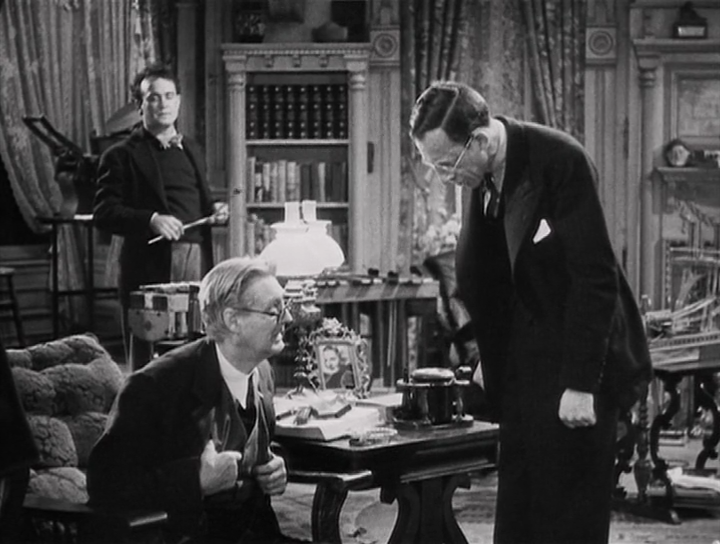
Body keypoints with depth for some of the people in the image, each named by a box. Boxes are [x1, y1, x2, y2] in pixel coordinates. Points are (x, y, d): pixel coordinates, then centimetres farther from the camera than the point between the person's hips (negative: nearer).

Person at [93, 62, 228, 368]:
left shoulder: (191, 150, 21)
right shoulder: (122, 156, 1)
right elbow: (104, 213, -7)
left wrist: (215, 211, 7)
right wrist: (151, 220, -20)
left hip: (198, 264, 5)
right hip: (152, 269, -5)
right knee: (150, 365, -5)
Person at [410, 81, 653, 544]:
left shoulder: (562, 161, -21)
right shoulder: (484, 173, 1)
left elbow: (597, 278, -21)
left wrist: (580, 384, -21)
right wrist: (489, 355, 6)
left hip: (578, 355, -7)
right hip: (523, 356, 7)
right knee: (517, 506, 10)